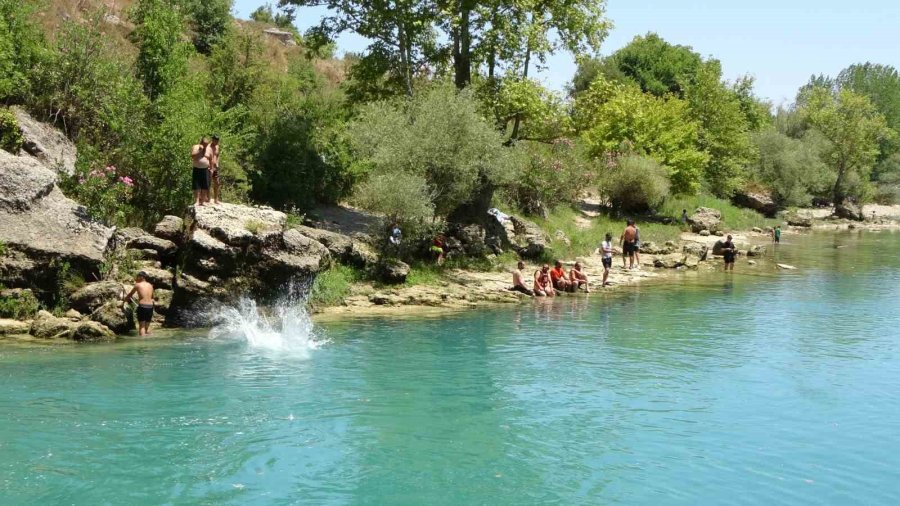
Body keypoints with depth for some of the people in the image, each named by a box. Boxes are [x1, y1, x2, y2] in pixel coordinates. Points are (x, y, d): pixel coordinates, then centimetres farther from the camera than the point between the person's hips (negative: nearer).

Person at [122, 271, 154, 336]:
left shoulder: (138, 285, -1)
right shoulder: (150, 285, 12)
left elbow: (129, 295, 10)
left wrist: (123, 301, 23)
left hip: (142, 306, -5)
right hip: (150, 306, 5)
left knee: (141, 326, -2)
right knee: (147, 326, 13)